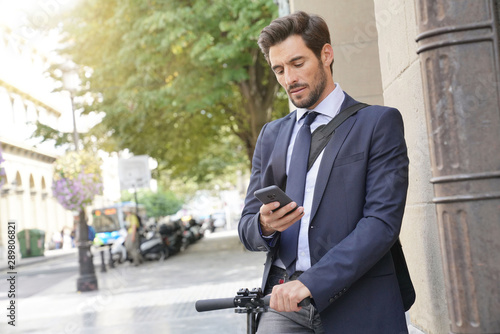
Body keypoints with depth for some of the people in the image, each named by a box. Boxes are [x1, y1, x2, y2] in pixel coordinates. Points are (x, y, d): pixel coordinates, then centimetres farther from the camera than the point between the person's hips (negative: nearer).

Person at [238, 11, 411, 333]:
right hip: (284, 298, 3)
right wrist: (264, 226, -8)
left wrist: (312, 283, -17)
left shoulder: (379, 122, 3)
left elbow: (383, 221, -8)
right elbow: (247, 227, 16)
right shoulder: (271, 135, 16)